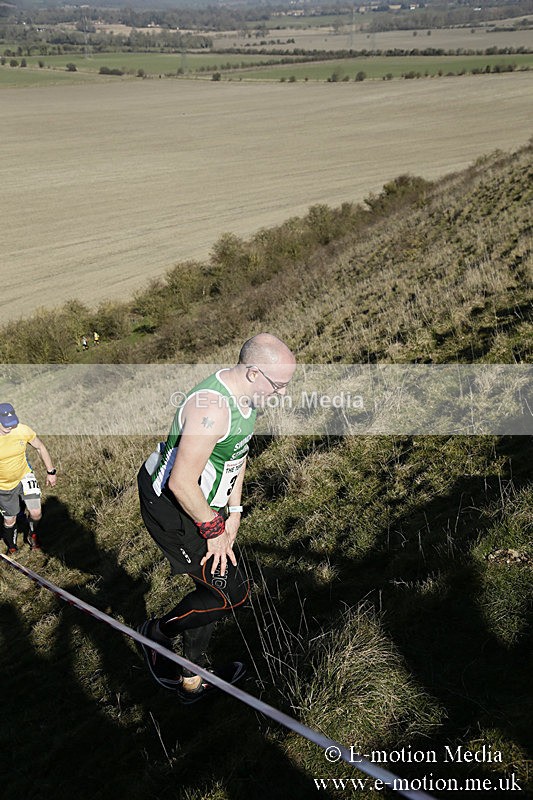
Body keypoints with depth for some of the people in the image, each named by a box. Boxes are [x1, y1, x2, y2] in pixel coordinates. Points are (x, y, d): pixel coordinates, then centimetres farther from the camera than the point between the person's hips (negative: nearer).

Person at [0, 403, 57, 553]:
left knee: (36, 513, -7)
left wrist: (51, 471, 4)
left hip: (24, 476, 1)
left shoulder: (23, 430, -20)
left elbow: (40, 447, -2)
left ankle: (33, 535, 28)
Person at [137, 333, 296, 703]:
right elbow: (182, 483, -30)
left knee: (214, 586, 17)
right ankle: (159, 633, 16)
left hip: (204, 505, 10)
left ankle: (192, 680, 36)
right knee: (233, 591, -8)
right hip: (172, 510, -10)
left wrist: (234, 513, 7)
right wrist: (214, 530, -19)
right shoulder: (212, 408, -31)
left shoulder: (248, 397, 0)